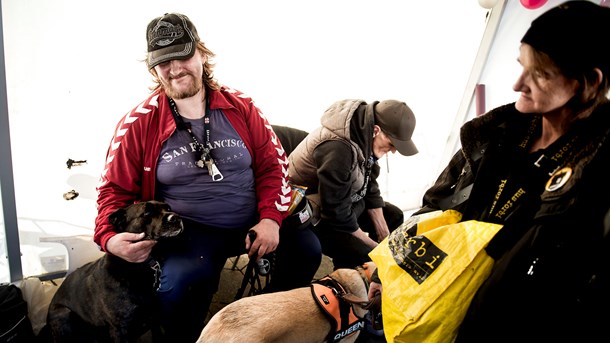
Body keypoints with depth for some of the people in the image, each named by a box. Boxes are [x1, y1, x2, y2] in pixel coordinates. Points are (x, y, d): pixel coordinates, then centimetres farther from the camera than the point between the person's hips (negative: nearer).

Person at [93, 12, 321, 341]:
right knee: (179, 285, -31)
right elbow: (116, 188, 1)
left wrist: (271, 218, -11)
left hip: (252, 221, 4)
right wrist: (110, 237, -17)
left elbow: (272, 163, 2)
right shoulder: (138, 123, -5)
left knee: (307, 248, -7)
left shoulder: (240, 106, 0)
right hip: (188, 231, -3)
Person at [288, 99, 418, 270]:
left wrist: (384, 235, 2)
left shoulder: (364, 133, -9)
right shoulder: (338, 148, -36)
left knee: (394, 215, 11)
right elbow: (336, 212, -29)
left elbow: (369, 185, 3)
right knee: (365, 256, -24)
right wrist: (373, 246, -15)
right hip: (312, 216, -9)